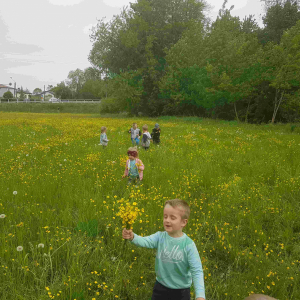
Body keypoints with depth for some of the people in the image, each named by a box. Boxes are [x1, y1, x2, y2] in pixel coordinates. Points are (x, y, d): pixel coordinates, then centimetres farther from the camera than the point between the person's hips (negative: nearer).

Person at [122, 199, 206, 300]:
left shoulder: (188, 245, -18)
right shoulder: (160, 237, -10)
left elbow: (197, 271, -19)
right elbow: (145, 241, -28)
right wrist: (132, 237, -48)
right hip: (160, 288, 3)